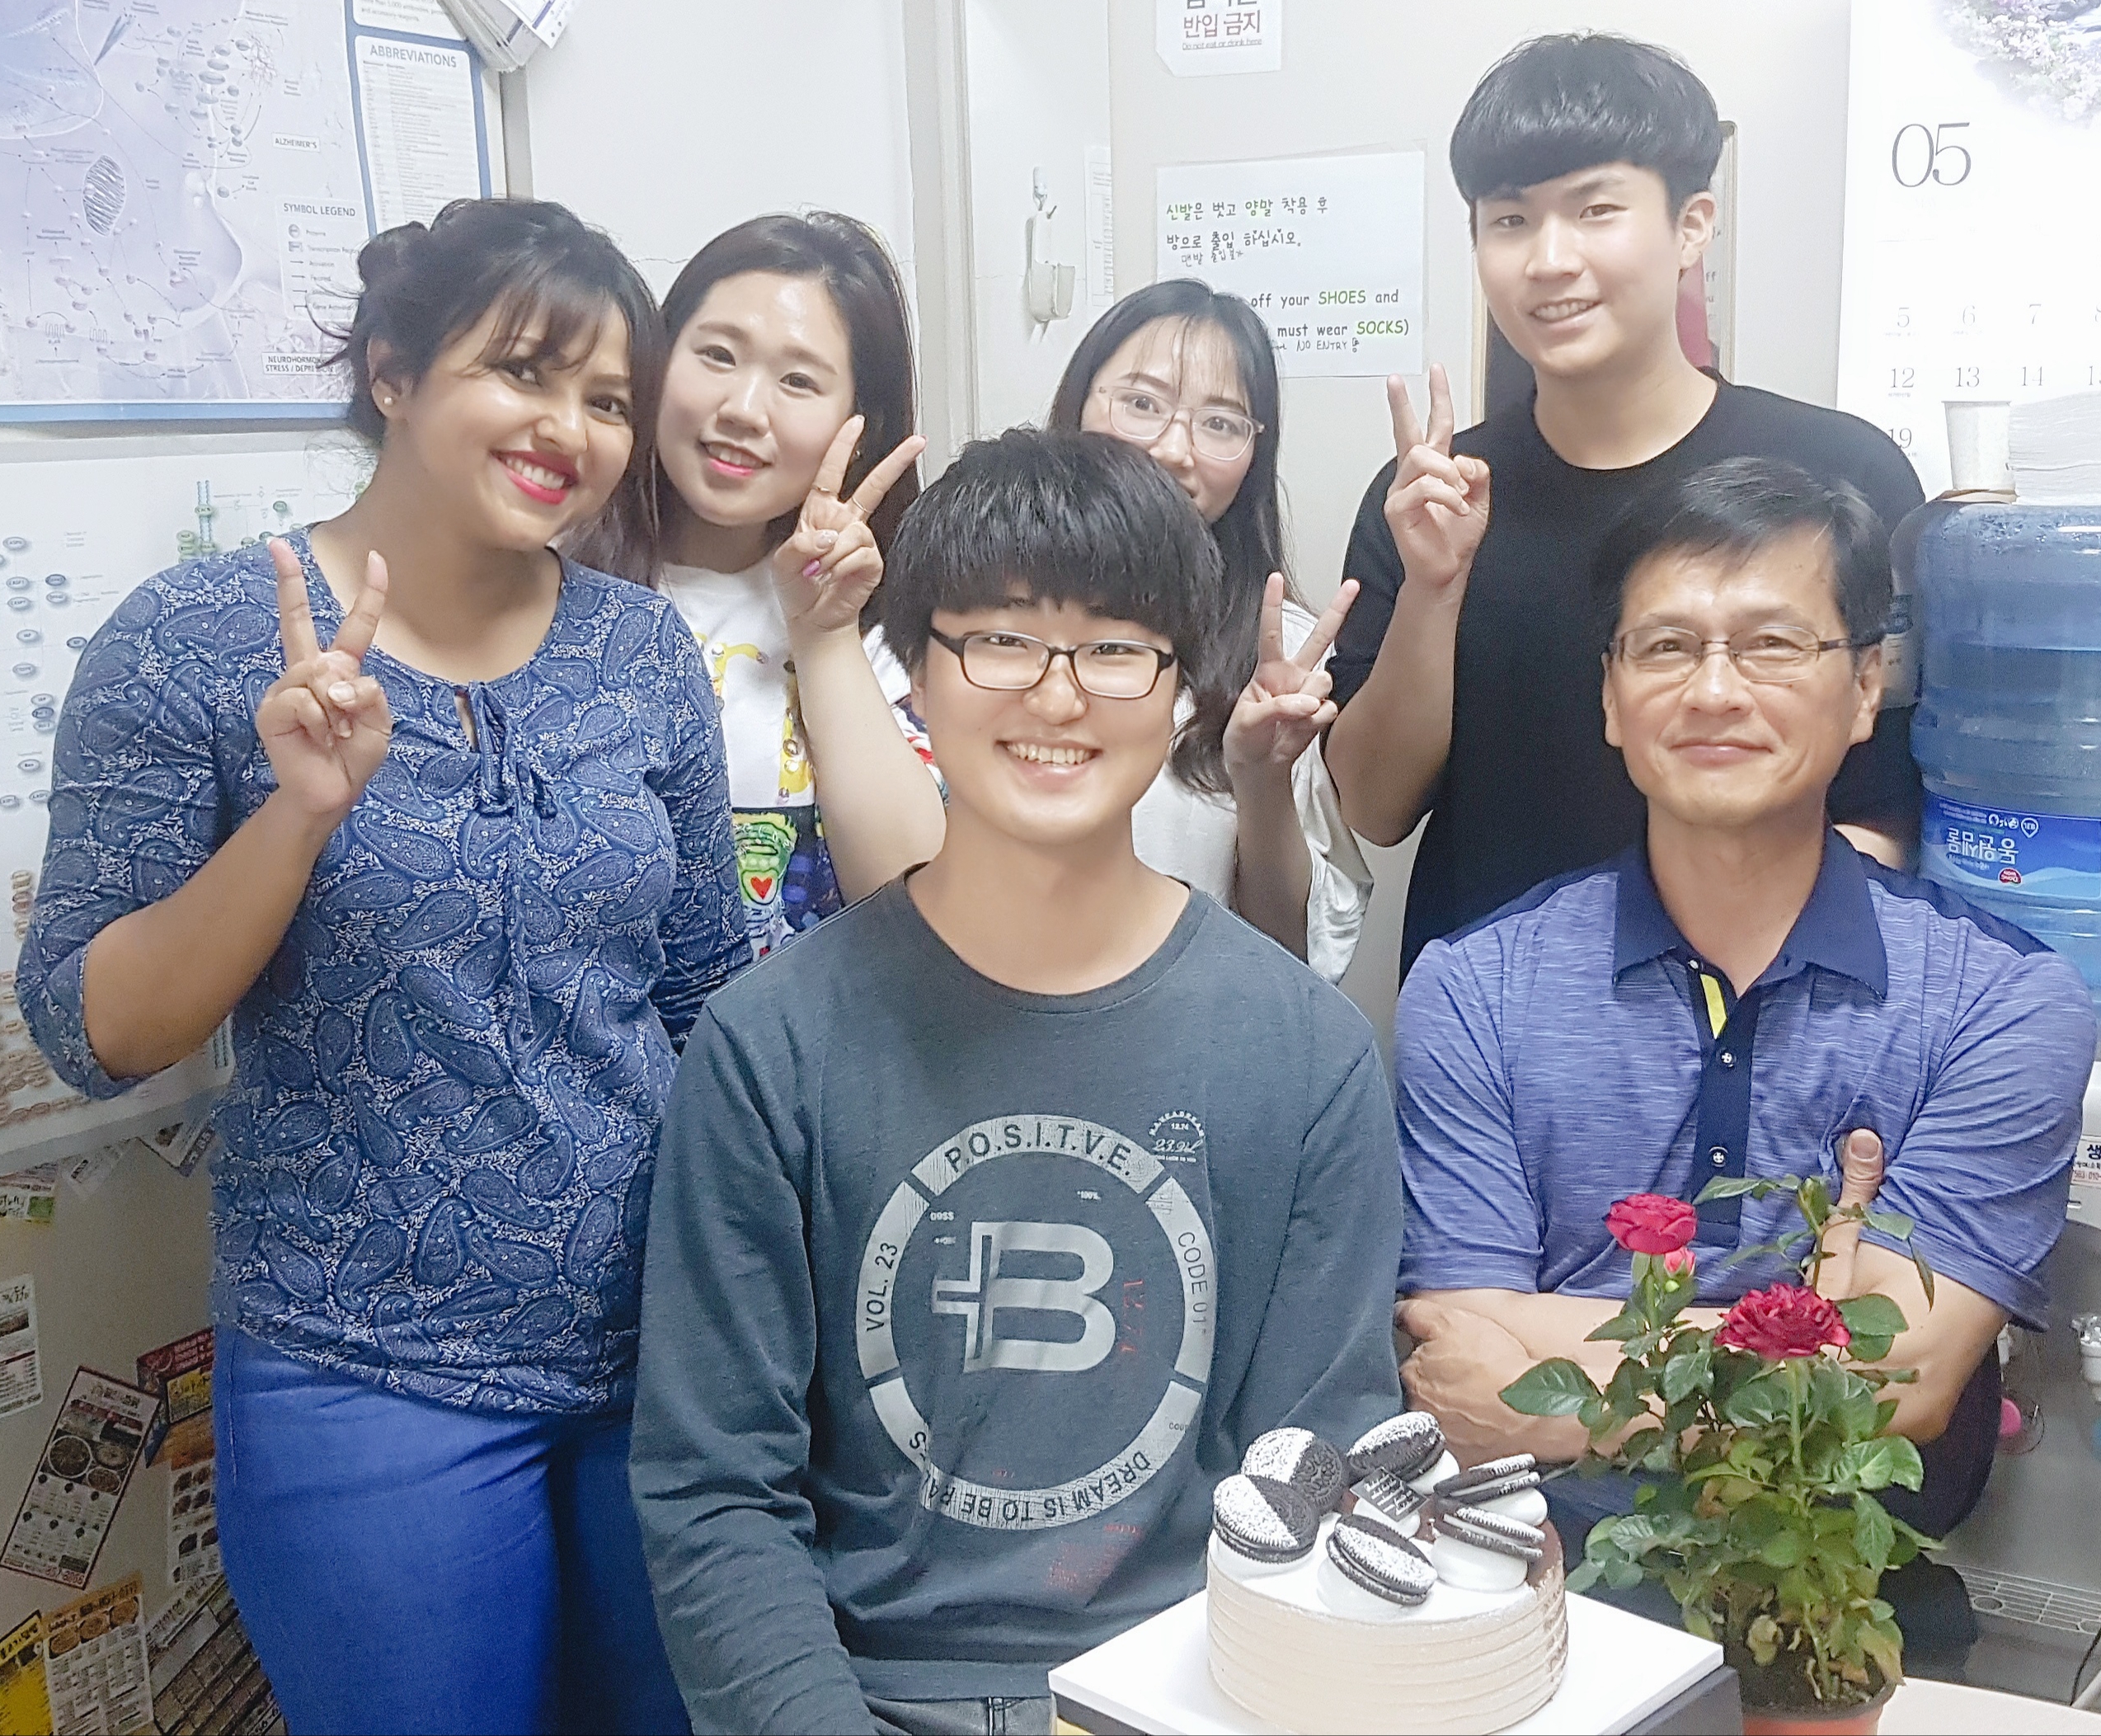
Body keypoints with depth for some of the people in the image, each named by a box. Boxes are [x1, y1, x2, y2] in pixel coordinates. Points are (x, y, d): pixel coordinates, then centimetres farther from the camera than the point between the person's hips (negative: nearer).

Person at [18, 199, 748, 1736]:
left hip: (664, 1353, 4)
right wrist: (301, 811, -23)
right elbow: (94, 1033, -10)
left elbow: (713, 993, 8)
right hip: (371, 1388, -3)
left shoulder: (645, 651, 1)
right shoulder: (195, 641, -9)